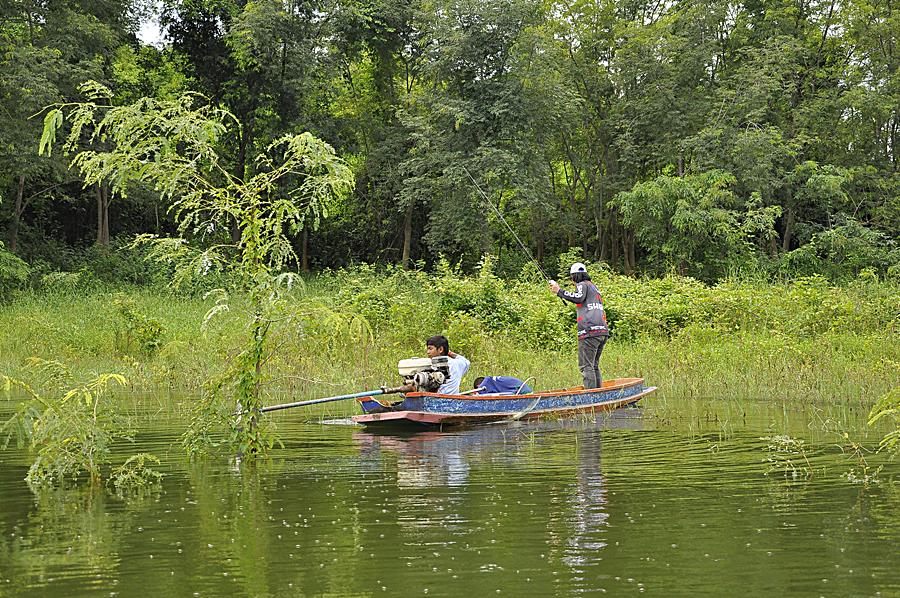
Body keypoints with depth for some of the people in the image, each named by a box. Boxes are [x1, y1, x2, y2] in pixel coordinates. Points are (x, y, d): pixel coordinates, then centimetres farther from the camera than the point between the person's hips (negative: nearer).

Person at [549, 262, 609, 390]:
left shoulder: (583, 285, 3)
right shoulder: (594, 287, 30)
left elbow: (579, 298, -18)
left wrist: (559, 291, -15)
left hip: (590, 331, -9)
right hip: (603, 331, 9)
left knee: (586, 366, -10)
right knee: (594, 366, 15)